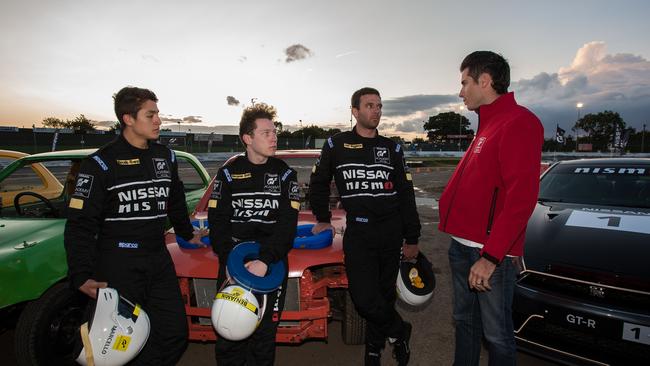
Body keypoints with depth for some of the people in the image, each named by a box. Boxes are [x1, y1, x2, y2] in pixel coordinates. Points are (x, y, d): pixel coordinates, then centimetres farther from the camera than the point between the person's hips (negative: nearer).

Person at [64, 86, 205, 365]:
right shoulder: (102, 163, -8)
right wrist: (81, 277, -18)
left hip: (159, 260, 6)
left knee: (175, 333, 8)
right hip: (118, 264, -5)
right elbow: (80, 224, -10)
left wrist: (187, 234, 34)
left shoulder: (166, 157, 8)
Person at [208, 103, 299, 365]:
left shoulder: (285, 173, 2)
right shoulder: (229, 172, 4)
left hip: (272, 264, 0)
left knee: (265, 334, 6)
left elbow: (287, 224, -6)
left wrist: (266, 260, -18)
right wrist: (229, 259, -13)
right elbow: (217, 221, 0)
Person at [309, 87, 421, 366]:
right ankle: (399, 333, 18)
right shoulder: (337, 144, 3)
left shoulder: (392, 148, 9)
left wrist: (412, 238, 6)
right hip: (358, 233, -2)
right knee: (365, 298, -9)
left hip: (392, 233, 2)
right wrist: (323, 220, 15)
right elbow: (318, 184, 14)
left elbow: (406, 196, 9)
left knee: (384, 294, 9)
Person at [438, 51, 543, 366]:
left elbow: (521, 196, -21)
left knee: (496, 334, 5)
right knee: (465, 321, 19)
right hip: (461, 245, 9)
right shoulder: (487, 125, 17)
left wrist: (491, 256, -23)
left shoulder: (519, 122, -12)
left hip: (490, 252, -9)